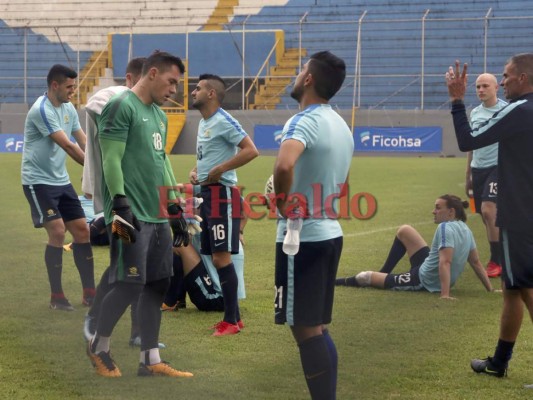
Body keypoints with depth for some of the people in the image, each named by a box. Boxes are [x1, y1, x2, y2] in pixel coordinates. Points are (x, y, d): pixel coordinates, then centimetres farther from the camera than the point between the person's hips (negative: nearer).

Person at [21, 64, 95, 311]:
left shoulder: (68, 109, 7)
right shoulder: (42, 110, -19)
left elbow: (84, 143, 5)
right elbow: (67, 146, -25)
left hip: (61, 181, 8)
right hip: (38, 181, -8)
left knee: (82, 230, 4)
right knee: (57, 231, -15)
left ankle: (89, 293, 12)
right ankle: (56, 297, -3)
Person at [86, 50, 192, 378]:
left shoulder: (159, 115, 19)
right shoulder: (122, 107, -9)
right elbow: (111, 159, -15)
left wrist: (175, 206, 23)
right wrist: (120, 205, -20)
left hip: (157, 215, 9)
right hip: (132, 215, -9)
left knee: (158, 284, 7)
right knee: (130, 284, -7)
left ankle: (150, 360, 13)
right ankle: (99, 347, 12)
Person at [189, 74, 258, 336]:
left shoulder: (223, 121, -14)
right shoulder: (203, 122, 16)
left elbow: (251, 150, -23)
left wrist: (219, 170, -21)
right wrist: (195, 172, 10)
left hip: (221, 194, -10)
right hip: (206, 194, 10)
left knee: (221, 256, -10)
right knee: (216, 257, 12)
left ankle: (231, 321, -6)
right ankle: (233, 315, 19)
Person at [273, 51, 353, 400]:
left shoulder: (304, 121, -16)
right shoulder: (341, 125, 13)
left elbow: (284, 165, -36)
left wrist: (285, 206, -22)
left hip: (302, 237, -9)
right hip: (329, 233, 9)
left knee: (305, 329, -4)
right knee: (318, 327, 15)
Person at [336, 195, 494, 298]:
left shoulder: (446, 228, -25)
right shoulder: (464, 229, 2)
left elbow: (445, 262, -34)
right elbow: (476, 263, 4)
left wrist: (445, 294, -41)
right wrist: (490, 289, 12)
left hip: (424, 281, -9)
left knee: (365, 277, 1)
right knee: (404, 230, 21)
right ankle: (384, 273, 33)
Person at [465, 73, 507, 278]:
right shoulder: (474, 113, 13)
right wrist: (468, 175, 21)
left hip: (497, 167, -7)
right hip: (478, 169, 7)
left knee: (488, 211, -18)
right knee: (486, 216, 8)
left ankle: (496, 262, -10)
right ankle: (497, 259, 18)